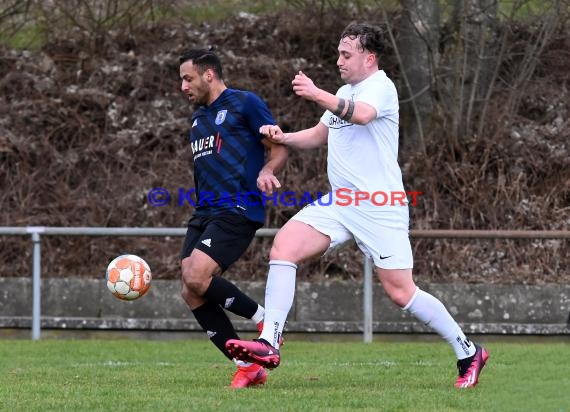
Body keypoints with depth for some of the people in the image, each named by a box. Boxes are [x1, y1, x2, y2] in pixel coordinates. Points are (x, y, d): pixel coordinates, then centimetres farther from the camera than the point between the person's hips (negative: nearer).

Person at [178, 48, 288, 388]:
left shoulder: (245, 104, -2)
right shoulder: (198, 117, 22)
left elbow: (279, 149, -3)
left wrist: (266, 172, -22)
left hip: (238, 211, -8)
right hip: (204, 213, 8)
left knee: (196, 278, -23)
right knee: (192, 293, -4)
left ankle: (265, 319, -3)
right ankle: (247, 367, 1)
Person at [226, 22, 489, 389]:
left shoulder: (380, 86, -10)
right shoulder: (345, 94, 18)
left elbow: (362, 114, -32)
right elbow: (320, 135, 30)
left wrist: (317, 95, -41)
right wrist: (284, 138, 12)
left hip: (380, 207, -8)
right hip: (340, 202, 8)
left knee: (401, 292, -6)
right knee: (283, 247, -12)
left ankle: (469, 352, 11)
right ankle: (269, 344, -16)